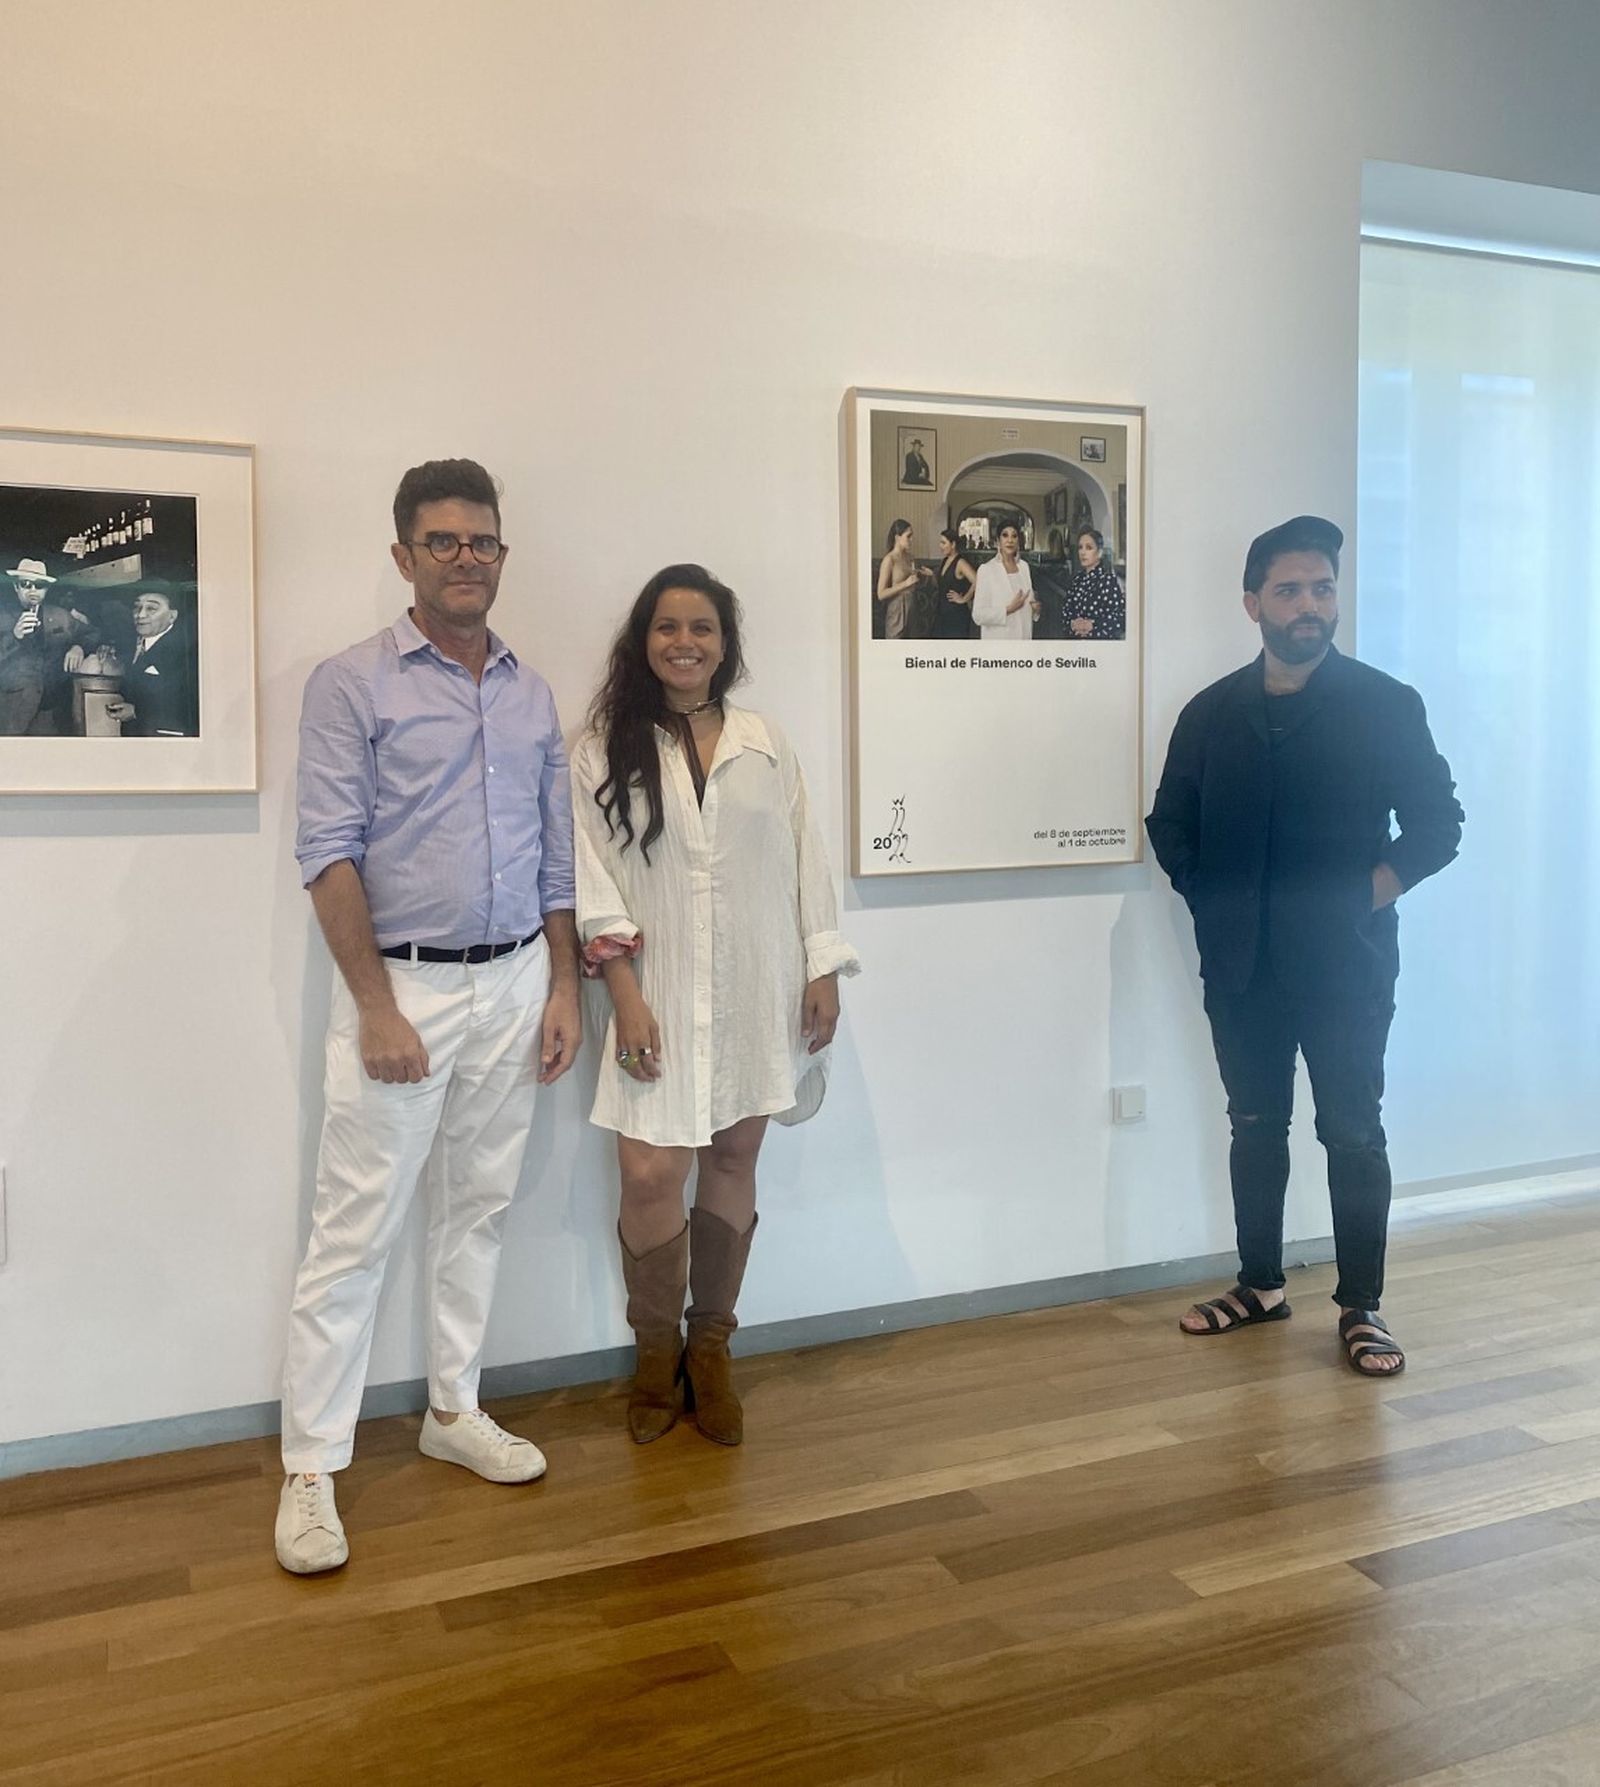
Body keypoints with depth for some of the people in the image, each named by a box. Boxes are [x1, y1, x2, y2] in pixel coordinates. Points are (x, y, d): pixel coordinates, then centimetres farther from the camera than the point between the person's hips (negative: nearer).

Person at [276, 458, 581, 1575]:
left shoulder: (532, 696, 10)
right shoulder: (352, 686, -5)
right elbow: (329, 854, -11)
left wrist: (563, 988, 7)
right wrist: (379, 1009, -16)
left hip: (514, 986, 5)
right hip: (403, 985, -5)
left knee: (479, 1211, 14)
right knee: (356, 1230, -1)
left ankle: (455, 1411, 30)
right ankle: (312, 1469, 10)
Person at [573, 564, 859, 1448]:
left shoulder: (766, 745, 8)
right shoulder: (606, 749, 1)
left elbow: (805, 862, 9)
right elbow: (594, 880, -4)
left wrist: (823, 969, 2)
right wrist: (625, 994, -11)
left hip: (757, 993, 2)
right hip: (660, 994, -2)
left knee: (733, 1162, 9)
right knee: (651, 1173, -8)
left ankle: (711, 1349, 25)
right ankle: (656, 1350, 16)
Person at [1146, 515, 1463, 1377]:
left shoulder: (1386, 705, -3)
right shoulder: (1211, 713, 5)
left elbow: (1437, 819, 0)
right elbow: (1170, 825, 12)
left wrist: (1378, 887, -10)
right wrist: (1210, 899, 1)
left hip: (1347, 964, -3)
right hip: (1241, 964, 3)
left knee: (1353, 1133, 3)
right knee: (1255, 1125, 13)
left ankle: (1361, 1305, 15)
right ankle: (1259, 1284, 27)